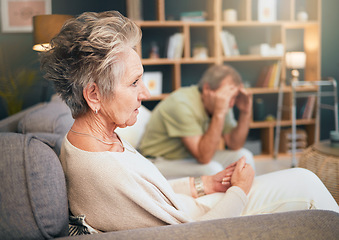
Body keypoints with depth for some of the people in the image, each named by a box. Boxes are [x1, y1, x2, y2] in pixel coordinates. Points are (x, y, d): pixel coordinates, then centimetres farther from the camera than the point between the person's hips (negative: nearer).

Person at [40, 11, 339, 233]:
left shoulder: (86, 136, -4)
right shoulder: (107, 172, -36)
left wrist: (204, 185, 3)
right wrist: (239, 190, -11)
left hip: (185, 209, 9)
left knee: (303, 178, 11)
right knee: (305, 187, 1)